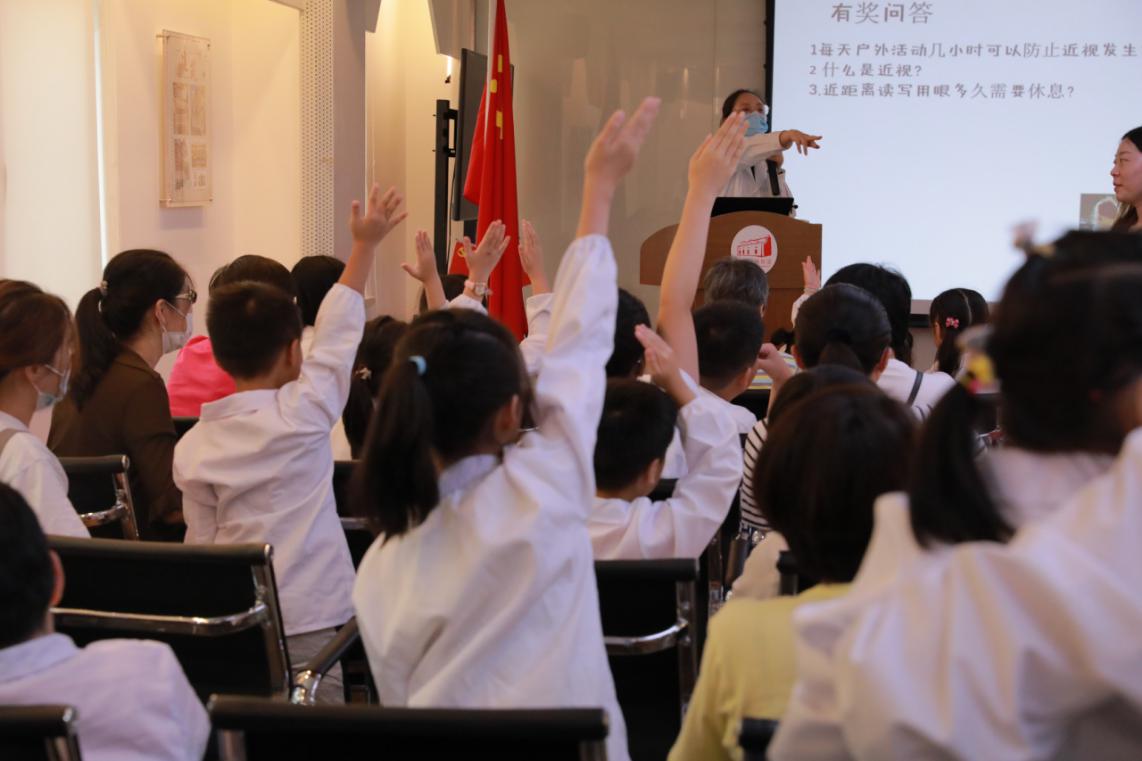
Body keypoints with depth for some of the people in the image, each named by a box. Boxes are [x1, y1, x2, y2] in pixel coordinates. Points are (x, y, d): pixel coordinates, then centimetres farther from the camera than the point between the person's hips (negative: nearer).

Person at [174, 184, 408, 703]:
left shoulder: (192, 447, 1)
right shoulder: (303, 414, -9)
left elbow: (201, 542, 7)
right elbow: (337, 333, 2)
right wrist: (365, 244, 12)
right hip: (305, 621, -4)